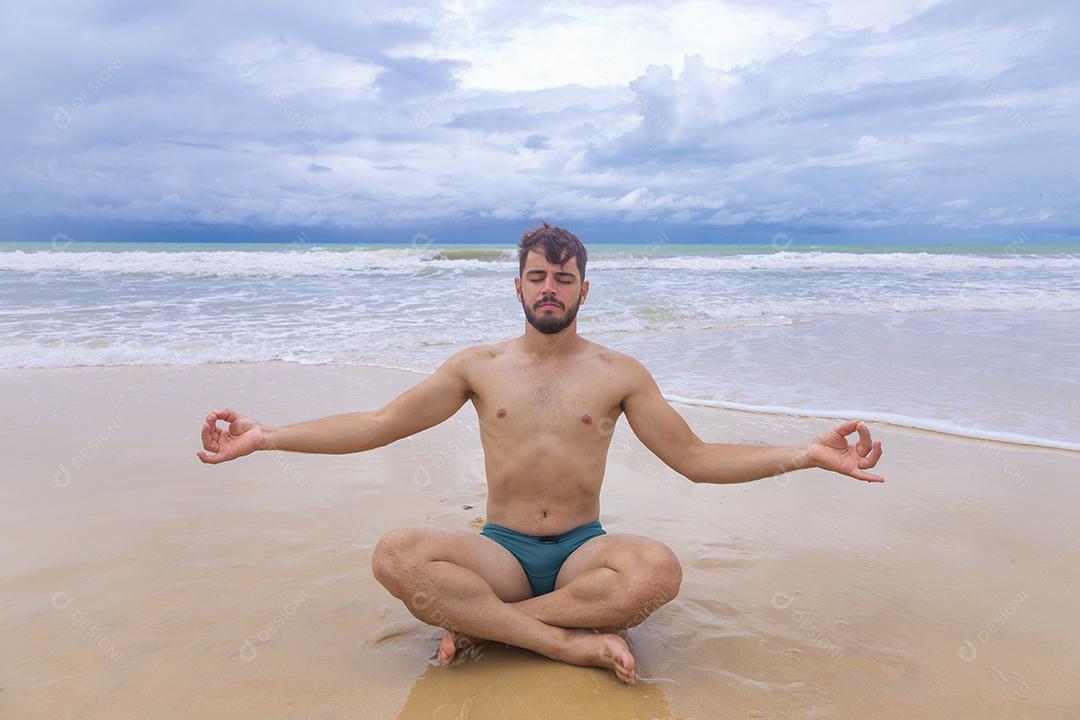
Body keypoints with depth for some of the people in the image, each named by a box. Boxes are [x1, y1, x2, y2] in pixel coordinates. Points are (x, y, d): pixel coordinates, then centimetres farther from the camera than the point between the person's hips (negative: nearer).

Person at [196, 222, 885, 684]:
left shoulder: (619, 372, 3)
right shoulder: (479, 366, 5)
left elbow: (697, 458, 2)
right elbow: (378, 424, 4)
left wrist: (808, 453, -8)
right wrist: (266, 437, -2)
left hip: (583, 549, 1)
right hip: (501, 551, 0)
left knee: (658, 568, -35)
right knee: (397, 555, -30)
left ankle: (478, 623, -18)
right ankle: (576, 641, -24)